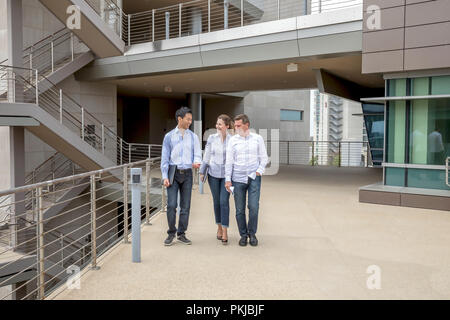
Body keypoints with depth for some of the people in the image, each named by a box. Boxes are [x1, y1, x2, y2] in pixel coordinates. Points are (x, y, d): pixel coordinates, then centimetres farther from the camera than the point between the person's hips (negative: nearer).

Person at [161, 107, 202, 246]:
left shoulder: (193, 137, 8)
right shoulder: (169, 136, 2)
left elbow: (197, 154, 4)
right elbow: (164, 157, 1)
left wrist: (196, 162, -20)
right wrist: (165, 176, -7)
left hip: (187, 173, 2)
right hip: (173, 172, -2)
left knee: (185, 206, 4)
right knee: (171, 205, -7)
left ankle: (181, 234, 15)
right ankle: (171, 234, 8)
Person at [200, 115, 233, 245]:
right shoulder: (211, 138, 1)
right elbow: (206, 156, 8)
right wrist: (202, 172, 7)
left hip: (226, 175, -2)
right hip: (213, 174, 2)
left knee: (224, 201, -9)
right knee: (216, 202, 9)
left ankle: (225, 231, -1)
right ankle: (219, 227, 26)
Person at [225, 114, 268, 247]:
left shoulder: (258, 139, 6)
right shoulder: (233, 140, 6)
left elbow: (264, 158, 10)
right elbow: (229, 161, 5)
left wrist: (259, 171, -4)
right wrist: (227, 179, 0)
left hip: (254, 178, -1)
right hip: (238, 179, 1)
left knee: (254, 207, -6)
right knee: (240, 210, 3)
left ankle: (252, 233, 14)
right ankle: (243, 235, 19)